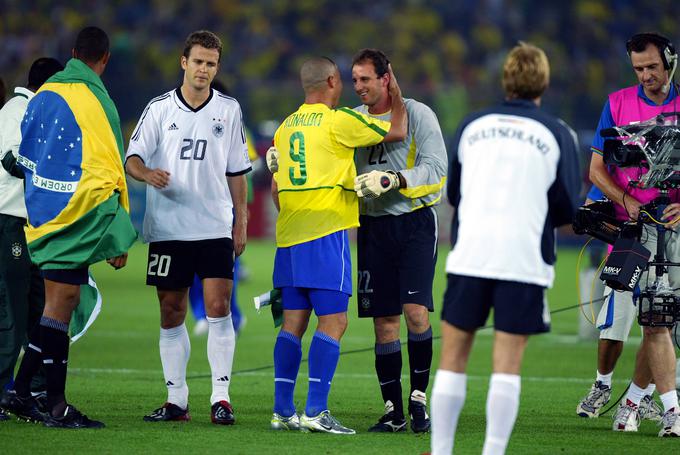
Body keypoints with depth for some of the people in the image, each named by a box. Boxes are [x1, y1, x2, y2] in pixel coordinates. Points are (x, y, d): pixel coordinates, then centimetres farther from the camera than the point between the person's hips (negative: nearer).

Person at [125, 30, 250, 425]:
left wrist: (241, 222, 9)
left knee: (218, 307, -11)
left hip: (215, 226, 0)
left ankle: (221, 396, -8)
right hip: (168, 226, 0)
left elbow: (237, 171, 12)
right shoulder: (160, 108, 3)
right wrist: (147, 174, -23)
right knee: (171, 313, 3)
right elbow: (133, 158, 0)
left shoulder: (229, 110, 7)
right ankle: (177, 399, 10)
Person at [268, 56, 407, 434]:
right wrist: (397, 97, 14)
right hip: (326, 234, -7)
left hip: (290, 235, 7)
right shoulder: (337, 120, -7)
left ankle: (283, 410, 7)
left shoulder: (286, 127, 14)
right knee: (334, 321, -7)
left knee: (293, 322, 8)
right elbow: (396, 133, -1)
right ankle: (316, 411, -14)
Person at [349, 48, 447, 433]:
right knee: (384, 320, 3)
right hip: (373, 225, 4)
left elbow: (436, 168, -12)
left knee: (415, 311, -15)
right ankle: (394, 410, 8)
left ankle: (419, 397, 0)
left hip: (415, 221, -4)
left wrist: (394, 179, -26)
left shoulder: (417, 114, -5)